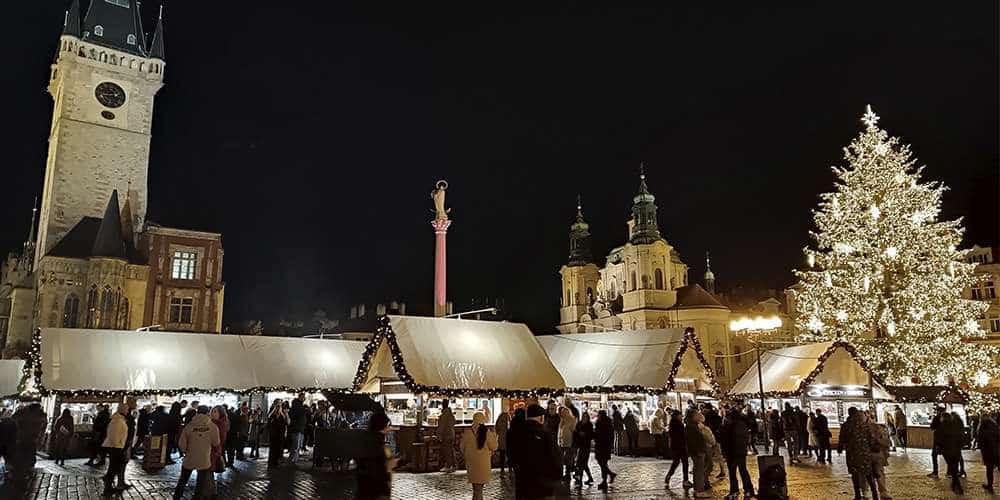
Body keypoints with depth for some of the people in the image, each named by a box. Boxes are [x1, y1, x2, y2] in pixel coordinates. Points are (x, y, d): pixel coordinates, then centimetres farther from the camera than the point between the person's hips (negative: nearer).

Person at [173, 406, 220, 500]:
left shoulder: (189, 425, -7)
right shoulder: (212, 426, -10)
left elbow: (181, 444, -5)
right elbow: (216, 443, -3)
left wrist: (186, 451, 14)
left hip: (189, 459, 2)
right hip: (204, 460, -2)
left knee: (182, 480, 23)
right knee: (201, 484, 12)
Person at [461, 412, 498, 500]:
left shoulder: (467, 432, -8)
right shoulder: (487, 432, -16)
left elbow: (462, 447, 3)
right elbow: (494, 447, -8)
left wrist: (466, 455, 23)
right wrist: (494, 435, 5)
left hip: (471, 462, 3)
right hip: (483, 462, -3)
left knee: (474, 482, 20)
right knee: (480, 483, 9)